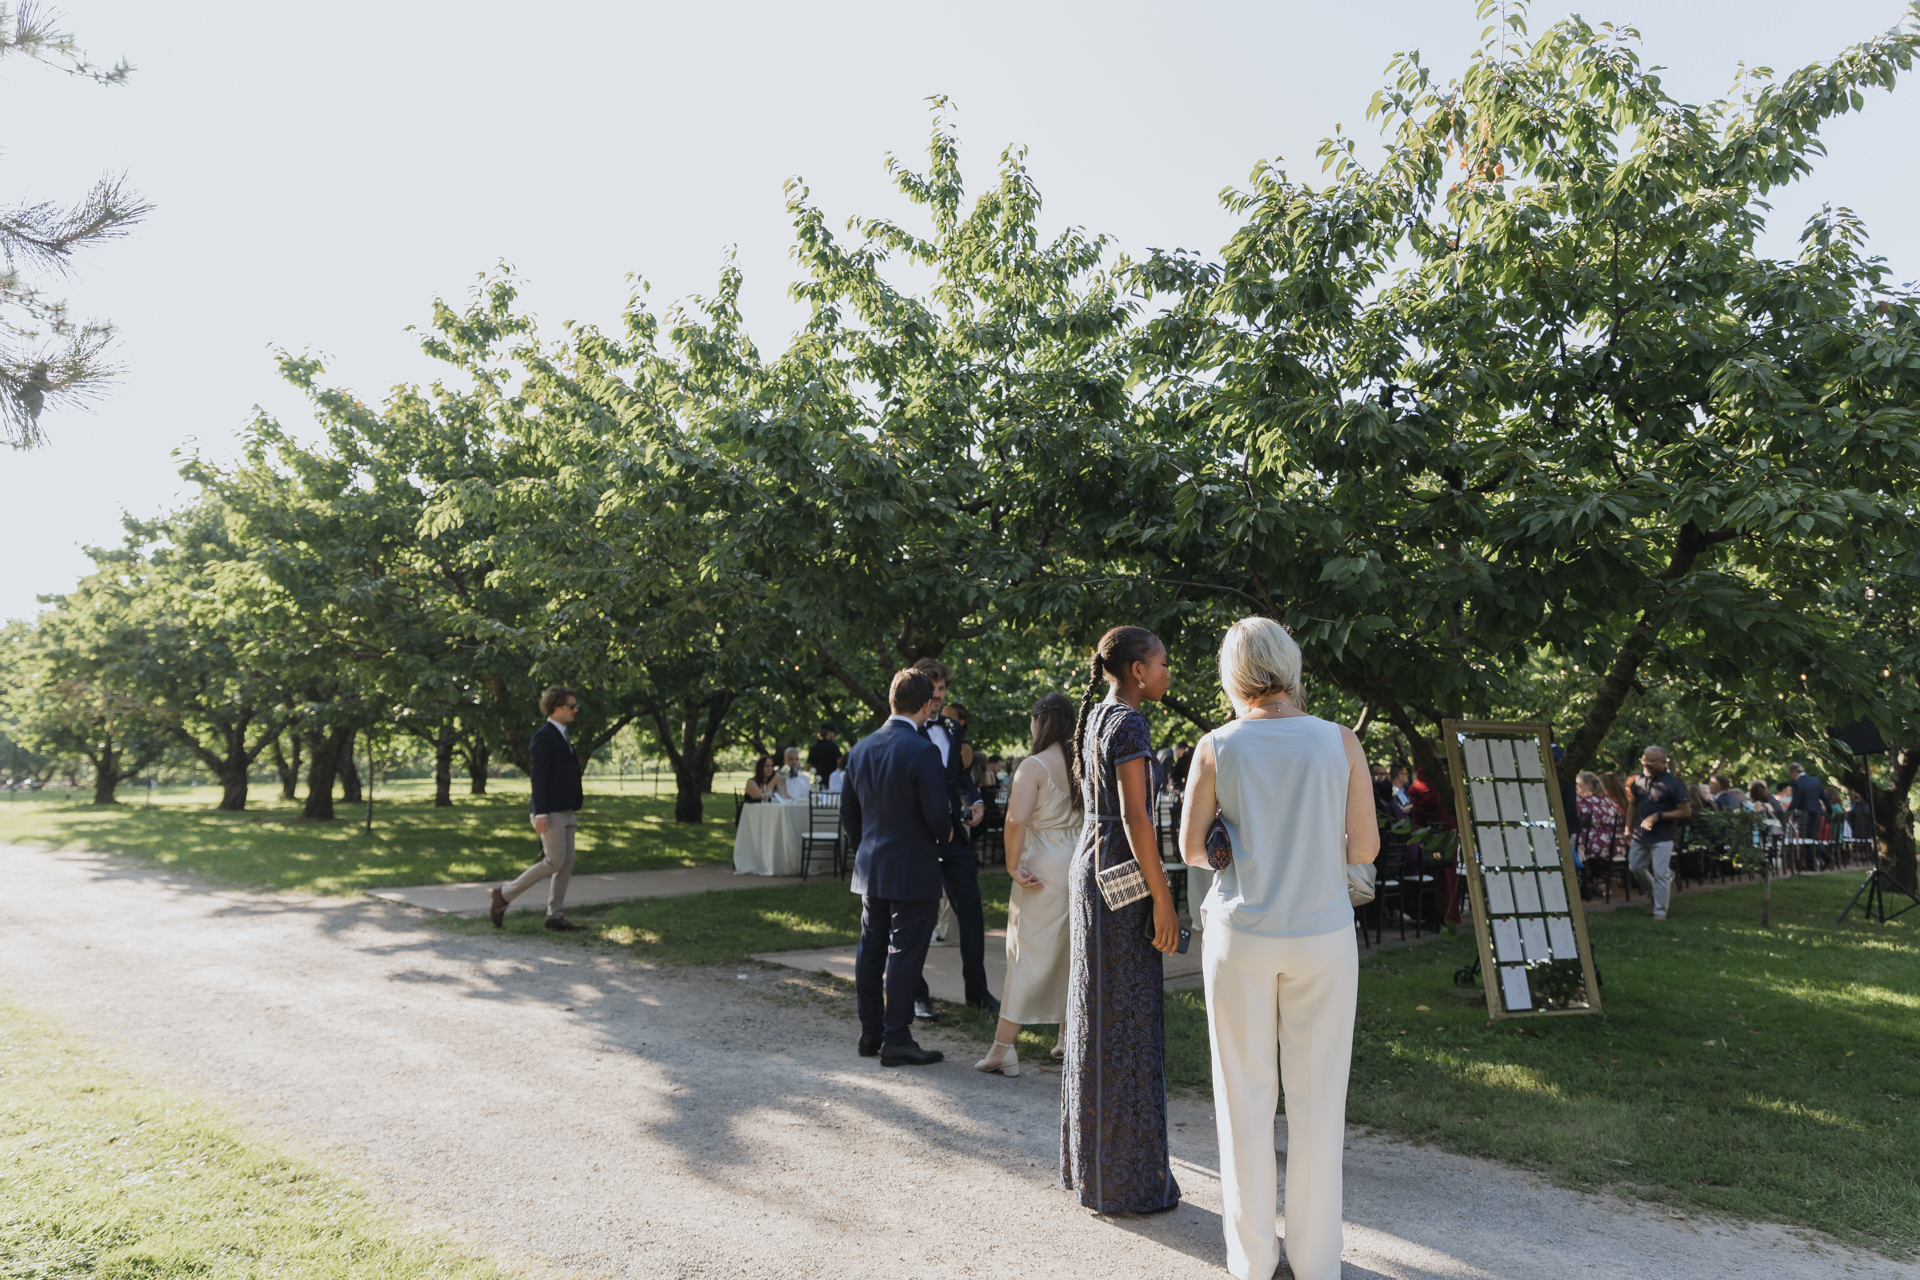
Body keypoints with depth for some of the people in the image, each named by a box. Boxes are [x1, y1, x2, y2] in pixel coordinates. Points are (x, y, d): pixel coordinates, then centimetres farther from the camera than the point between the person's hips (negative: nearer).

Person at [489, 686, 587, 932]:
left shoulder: (561, 736, 17)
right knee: (554, 862, -10)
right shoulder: (544, 736, -12)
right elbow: (538, 777, -17)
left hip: (565, 812, 9)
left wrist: (575, 806, 20)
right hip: (549, 812, -9)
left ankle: (555, 915, 13)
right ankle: (504, 894, 3)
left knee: (567, 863, 7)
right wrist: (541, 814, -22)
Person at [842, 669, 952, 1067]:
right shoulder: (922, 752, -18)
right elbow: (937, 815, -19)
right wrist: (945, 834, 2)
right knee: (904, 955, 0)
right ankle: (896, 1041, 6)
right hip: (912, 870, -7)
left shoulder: (861, 749, 4)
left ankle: (870, 1035, 24)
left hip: (870, 867, 7)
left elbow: (848, 811, 11)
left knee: (870, 951, 14)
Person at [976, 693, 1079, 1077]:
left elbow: (1016, 819, -24)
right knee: (1074, 951, 18)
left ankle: (1003, 1048, 1)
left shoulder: (1034, 765, -12)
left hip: (1044, 870, -6)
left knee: (1028, 954, -1)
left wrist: (1013, 866, -15)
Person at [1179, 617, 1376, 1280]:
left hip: (1241, 934, 0)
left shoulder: (1216, 748, -5)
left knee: (1245, 1095, 11)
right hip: (1323, 934, 1)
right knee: (1318, 1098, 11)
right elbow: (1365, 848, -2)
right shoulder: (1341, 742, -4)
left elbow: (1191, 849, 0)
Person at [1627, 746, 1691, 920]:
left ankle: (1660, 911, 6)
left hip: (1662, 838, -6)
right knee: (1636, 868, 17)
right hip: (1640, 835, 6)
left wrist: (1658, 816, -20)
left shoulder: (1673, 784, -13)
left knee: (1660, 875, -4)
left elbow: (1686, 812, -14)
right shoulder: (1638, 780, 3)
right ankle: (1653, 893, 41)